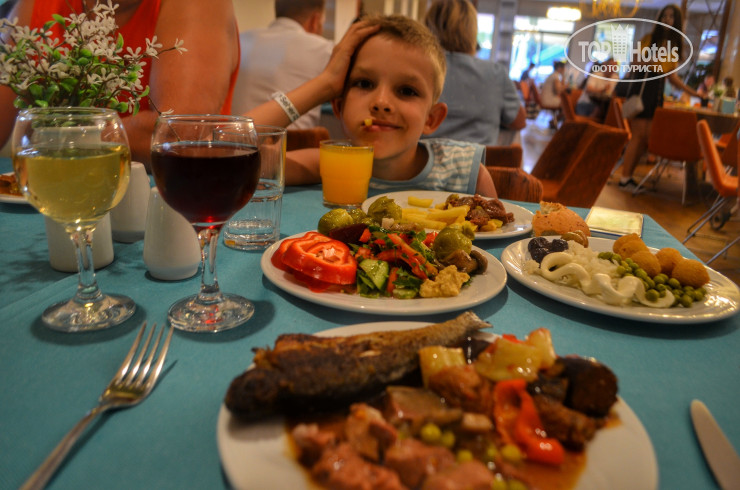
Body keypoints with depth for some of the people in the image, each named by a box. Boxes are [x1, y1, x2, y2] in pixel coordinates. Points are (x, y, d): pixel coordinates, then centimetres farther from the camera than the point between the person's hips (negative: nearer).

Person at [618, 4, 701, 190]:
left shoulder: (674, 47, 16)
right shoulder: (648, 39, 1)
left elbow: (673, 77, 20)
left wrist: (693, 92, 19)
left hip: (657, 92, 6)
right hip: (641, 87, -6)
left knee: (647, 137, 2)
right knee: (639, 135, -10)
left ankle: (628, 175, 8)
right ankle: (624, 179, -5)